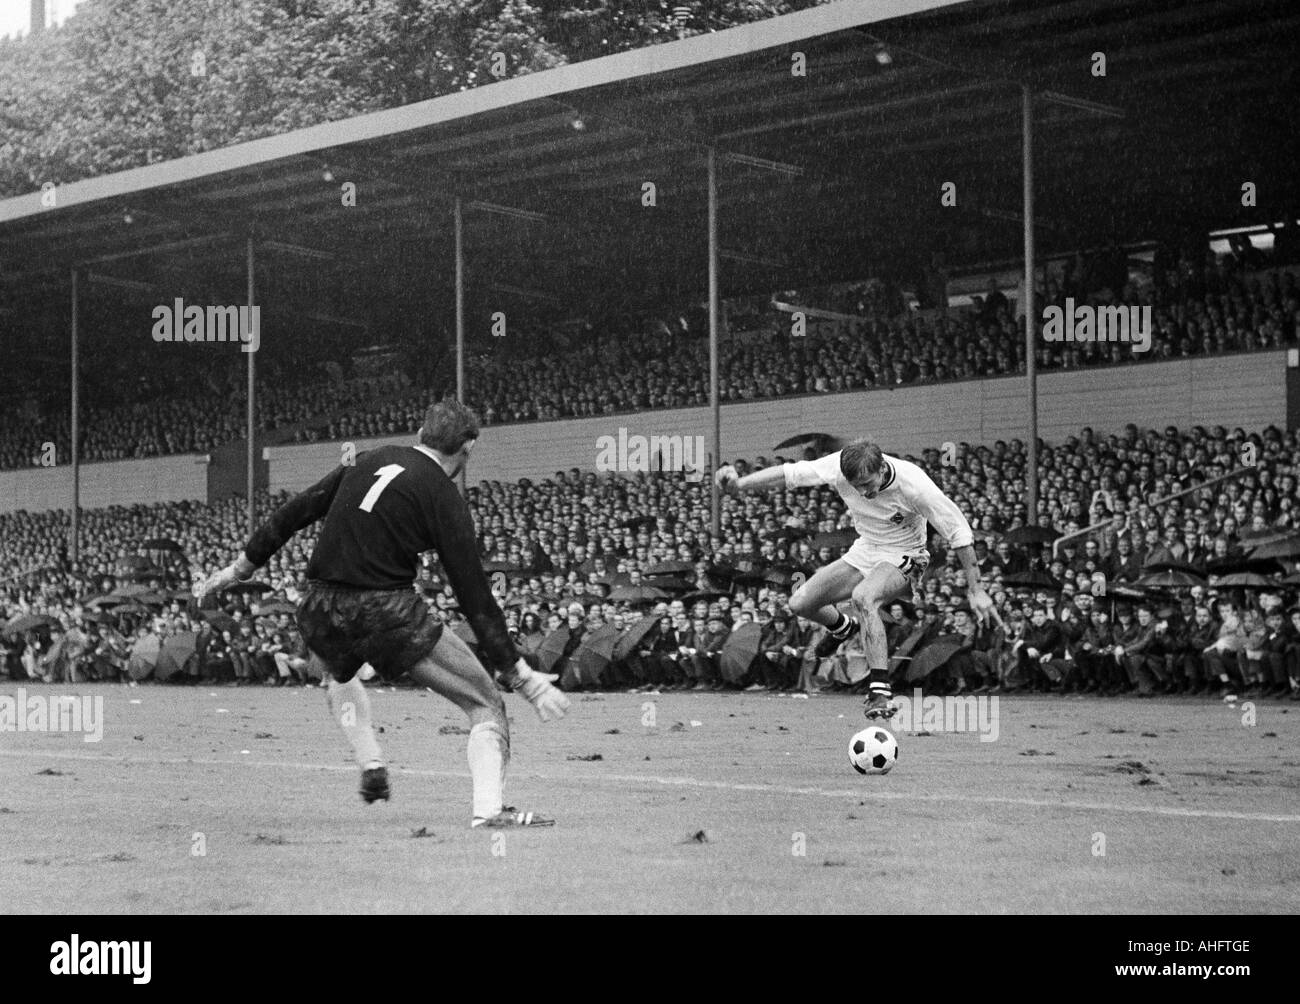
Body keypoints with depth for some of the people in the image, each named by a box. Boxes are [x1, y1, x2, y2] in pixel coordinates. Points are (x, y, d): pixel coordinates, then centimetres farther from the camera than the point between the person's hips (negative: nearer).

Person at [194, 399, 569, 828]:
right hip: (389, 612, -5)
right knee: (486, 704, 5)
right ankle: (488, 807, -12)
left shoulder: (368, 461, 12)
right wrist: (524, 679, -4)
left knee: (338, 674, 40)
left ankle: (371, 766, 22)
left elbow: (294, 512, 14)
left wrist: (239, 569, 24)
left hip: (322, 613, 5)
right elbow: (474, 597, -5)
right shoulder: (445, 499, -2)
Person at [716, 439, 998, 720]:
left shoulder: (913, 483, -30)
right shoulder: (838, 467, -22)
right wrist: (739, 483, -28)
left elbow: (958, 530, -21)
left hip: (903, 557, -6)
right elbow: (790, 473, -15)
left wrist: (975, 589, -18)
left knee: (863, 597, -37)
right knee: (800, 603, -2)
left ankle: (881, 691, -36)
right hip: (864, 551, 6)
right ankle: (842, 627, 33)